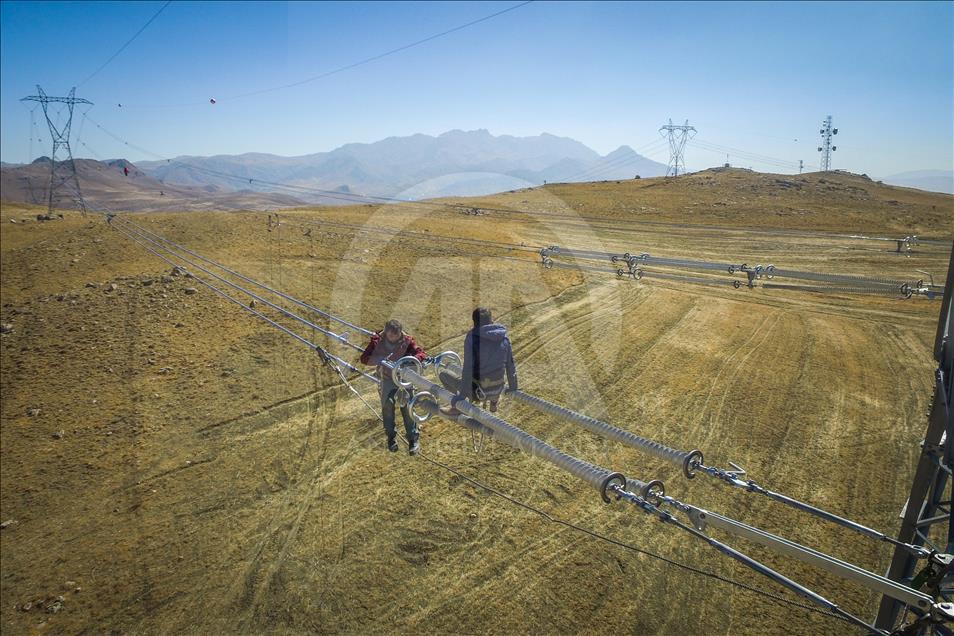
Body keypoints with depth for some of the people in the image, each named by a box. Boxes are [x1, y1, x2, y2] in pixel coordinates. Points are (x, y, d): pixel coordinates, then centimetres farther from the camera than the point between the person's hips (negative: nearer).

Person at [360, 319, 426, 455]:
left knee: (407, 404, -12)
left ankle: (414, 438, 0)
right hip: (387, 378, 1)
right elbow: (364, 358, -16)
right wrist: (379, 360, -36)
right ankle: (391, 436, 9)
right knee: (387, 403, -11)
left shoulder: (407, 340, -12)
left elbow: (421, 353, -18)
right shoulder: (378, 341, -12)